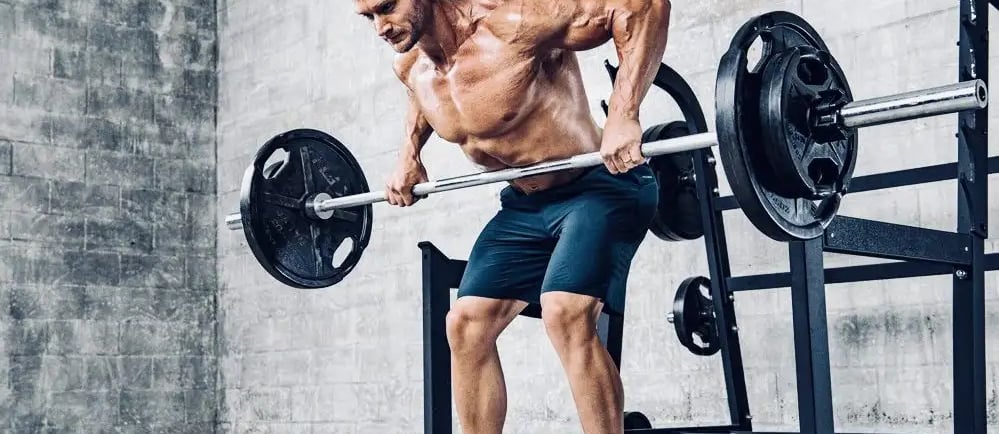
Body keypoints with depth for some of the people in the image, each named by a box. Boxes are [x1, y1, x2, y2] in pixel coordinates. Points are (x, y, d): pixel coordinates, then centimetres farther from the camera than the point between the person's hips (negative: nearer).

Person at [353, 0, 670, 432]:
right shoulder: (409, 67, -3)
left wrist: (622, 116, -37)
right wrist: (409, 155, 12)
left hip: (600, 187, -8)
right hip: (524, 203, 8)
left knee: (565, 313, -27)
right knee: (466, 324, 2)